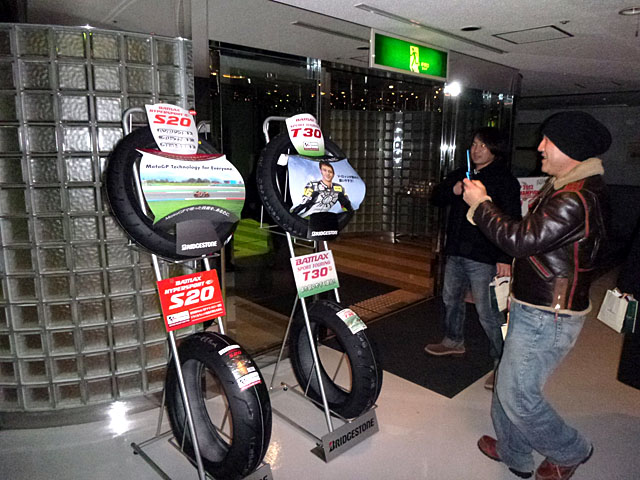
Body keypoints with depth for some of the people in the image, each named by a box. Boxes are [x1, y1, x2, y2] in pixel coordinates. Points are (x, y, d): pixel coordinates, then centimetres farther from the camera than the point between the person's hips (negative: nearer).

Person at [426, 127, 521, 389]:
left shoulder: (504, 180, -8)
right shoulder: (460, 174, 14)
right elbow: (436, 197, 13)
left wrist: (505, 257, -21)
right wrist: (452, 190, -8)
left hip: (483, 258, -8)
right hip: (455, 251, 8)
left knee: (487, 311, -7)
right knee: (451, 298, 21)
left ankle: (503, 362, 6)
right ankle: (453, 340, 42)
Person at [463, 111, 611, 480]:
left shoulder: (575, 200, -25)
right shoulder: (565, 187, 11)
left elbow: (520, 239, -26)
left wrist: (480, 204, -15)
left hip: (548, 317, -10)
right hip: (533, 308, 10)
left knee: (518, 394, 1)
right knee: (510, 385, 20)